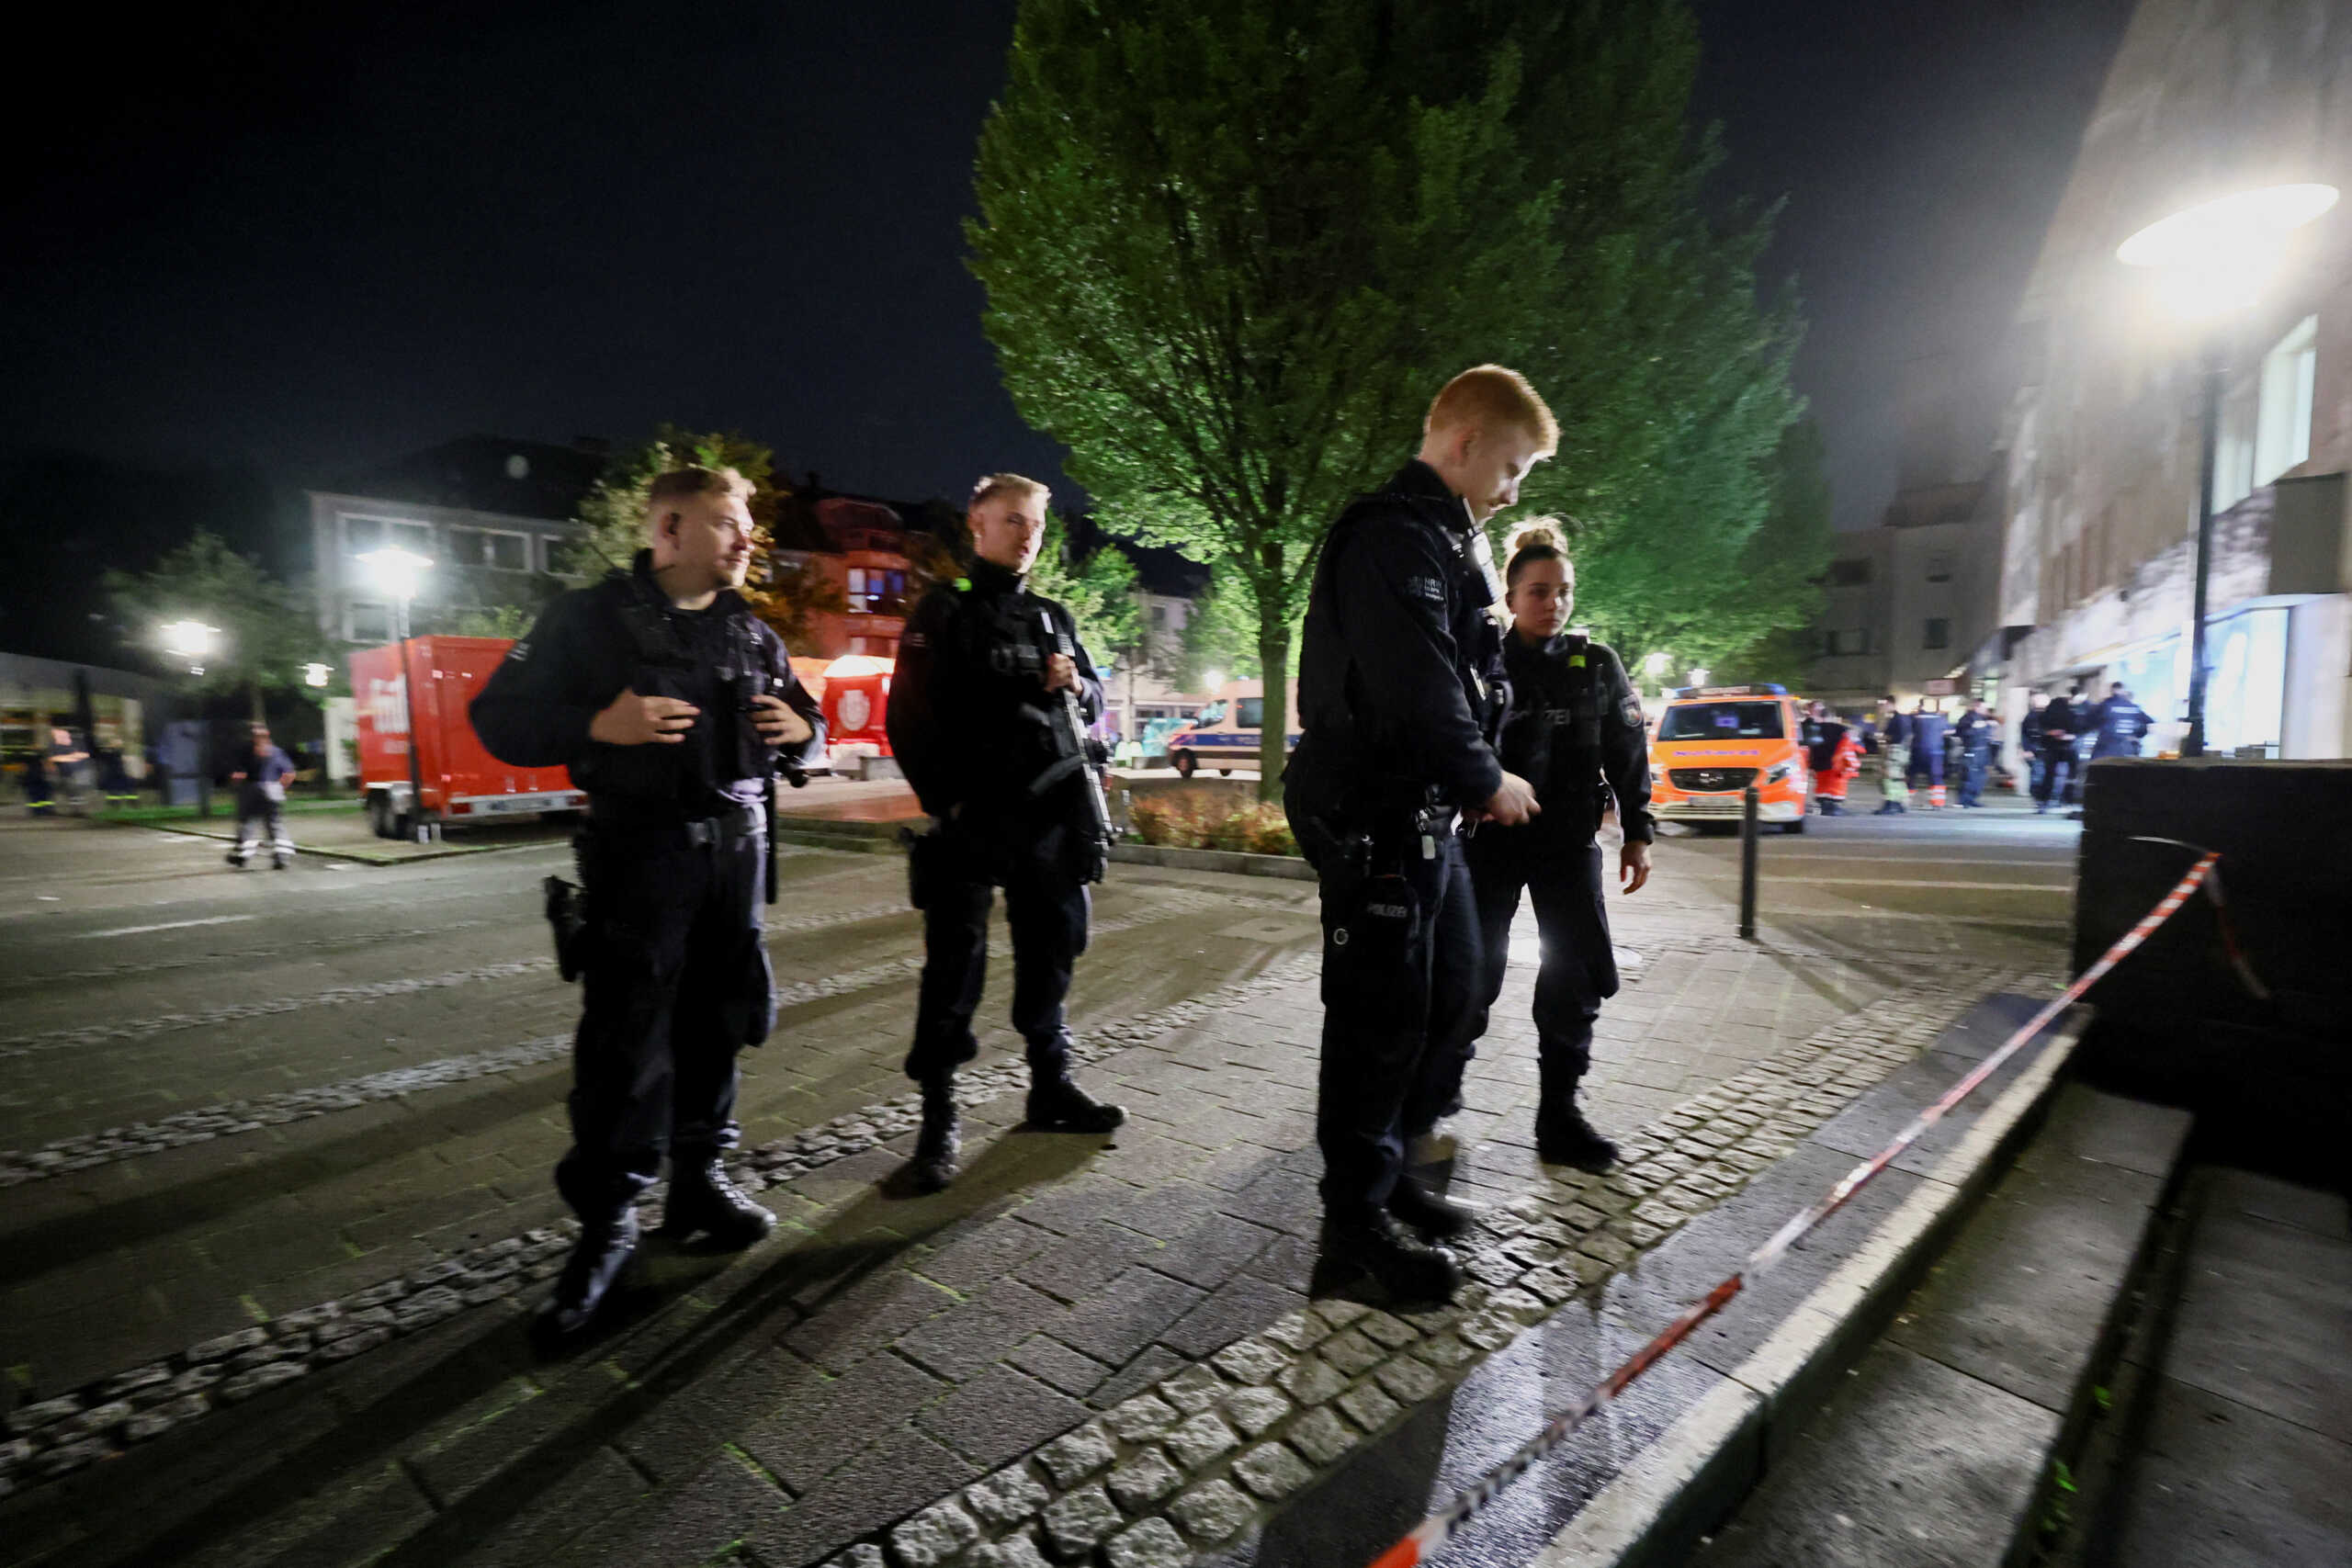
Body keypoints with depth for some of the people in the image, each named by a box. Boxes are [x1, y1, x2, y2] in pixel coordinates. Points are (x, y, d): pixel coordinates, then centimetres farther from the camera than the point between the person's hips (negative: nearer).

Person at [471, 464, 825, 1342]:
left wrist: (803, 730, -3)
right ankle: (607, 1222, 11)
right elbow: (500, 718, -2)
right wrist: (599, 726, -20)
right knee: (625, 1038, -3)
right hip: (640, 850, -5)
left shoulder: (753, 634, 12)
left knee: (717, 1022, 10)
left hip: (737, 846, 5)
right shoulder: (591, 619, -2)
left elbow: (801, 719, 22)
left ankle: (699, 1180, 26)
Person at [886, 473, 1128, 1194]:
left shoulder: (1053, 617, 16)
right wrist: (947, 802, -13)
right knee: (955, 967, -2)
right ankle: (938, 1119, 8)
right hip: (975, 821, -5)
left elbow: (1096, 702, 19)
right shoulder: (945, 611, 0)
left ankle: (1052, 1087, 28)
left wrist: (1077, 687, -4)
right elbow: (910, 716, -7)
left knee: (1050, 953, 13)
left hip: (1049, 819, 6)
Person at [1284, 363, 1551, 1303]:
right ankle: (1356, 1213, 16)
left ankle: (1388, 1168, 32)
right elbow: (1417, 685, -23)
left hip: (1427, 812, 11)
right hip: (1373, 815, -11)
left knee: (1450, 991, 17)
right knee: (1383, 1014, -1)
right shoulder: (1393, 535, -15)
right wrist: (1487, 782, -10)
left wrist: (1478, 778, 8)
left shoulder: (1452, 541, 19)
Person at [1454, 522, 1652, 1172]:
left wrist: (1636, 833, 3)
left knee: (1581, 973, 1)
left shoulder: (1597, 663, 4)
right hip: (1490, 836, -2)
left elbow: (1628, 753, 7)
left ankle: (1558, 1111, 15)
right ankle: (1443, 1082, 27)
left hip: (1569, 840, 3)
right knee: (1476, 965, 5)